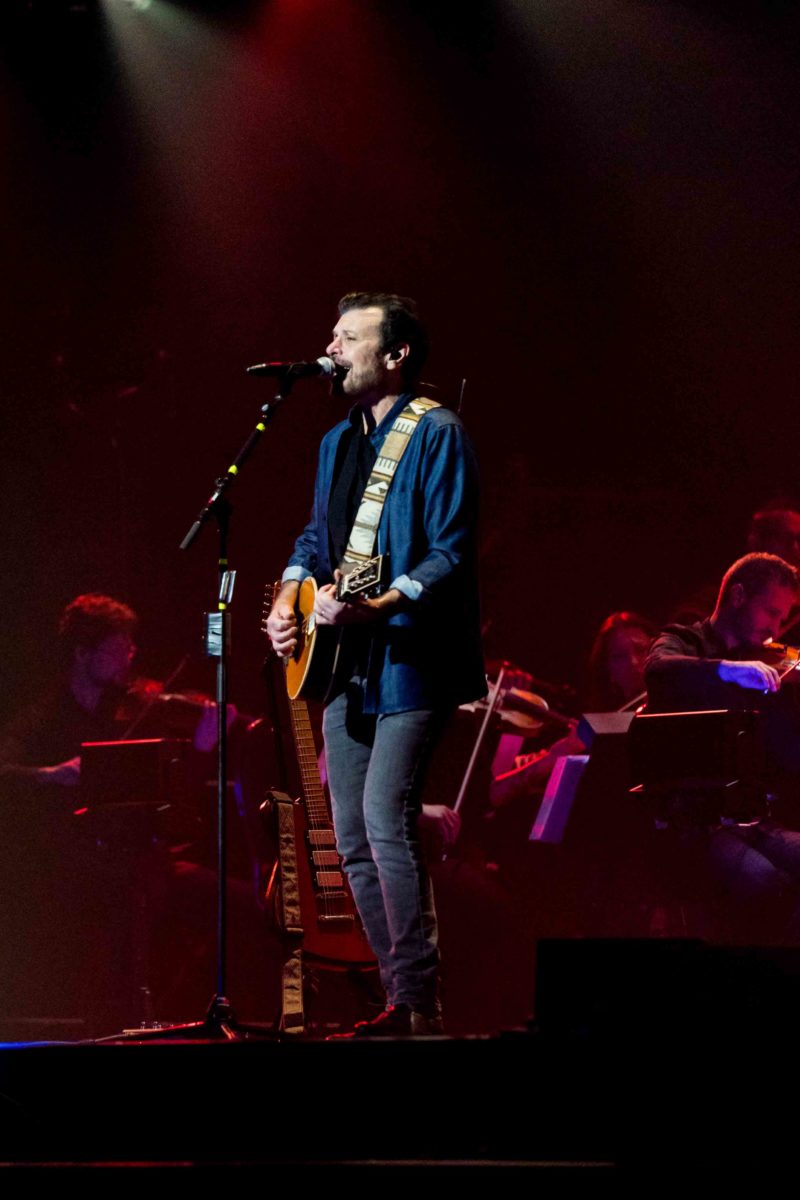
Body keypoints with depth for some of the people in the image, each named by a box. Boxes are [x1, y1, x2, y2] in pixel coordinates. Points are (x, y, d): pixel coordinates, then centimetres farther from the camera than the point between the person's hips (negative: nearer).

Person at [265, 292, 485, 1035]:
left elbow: (451, 554, -16)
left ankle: (420, 1003, -17)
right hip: (345, 668, 9)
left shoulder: (435, 435, -10)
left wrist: (377, 606, -29)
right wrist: (290, 597, 8)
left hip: (408, 662, -9)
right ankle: (400, 999, 14)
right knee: (351, 835, 8)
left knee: (386, 818, -19)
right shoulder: (338, 442, 16)